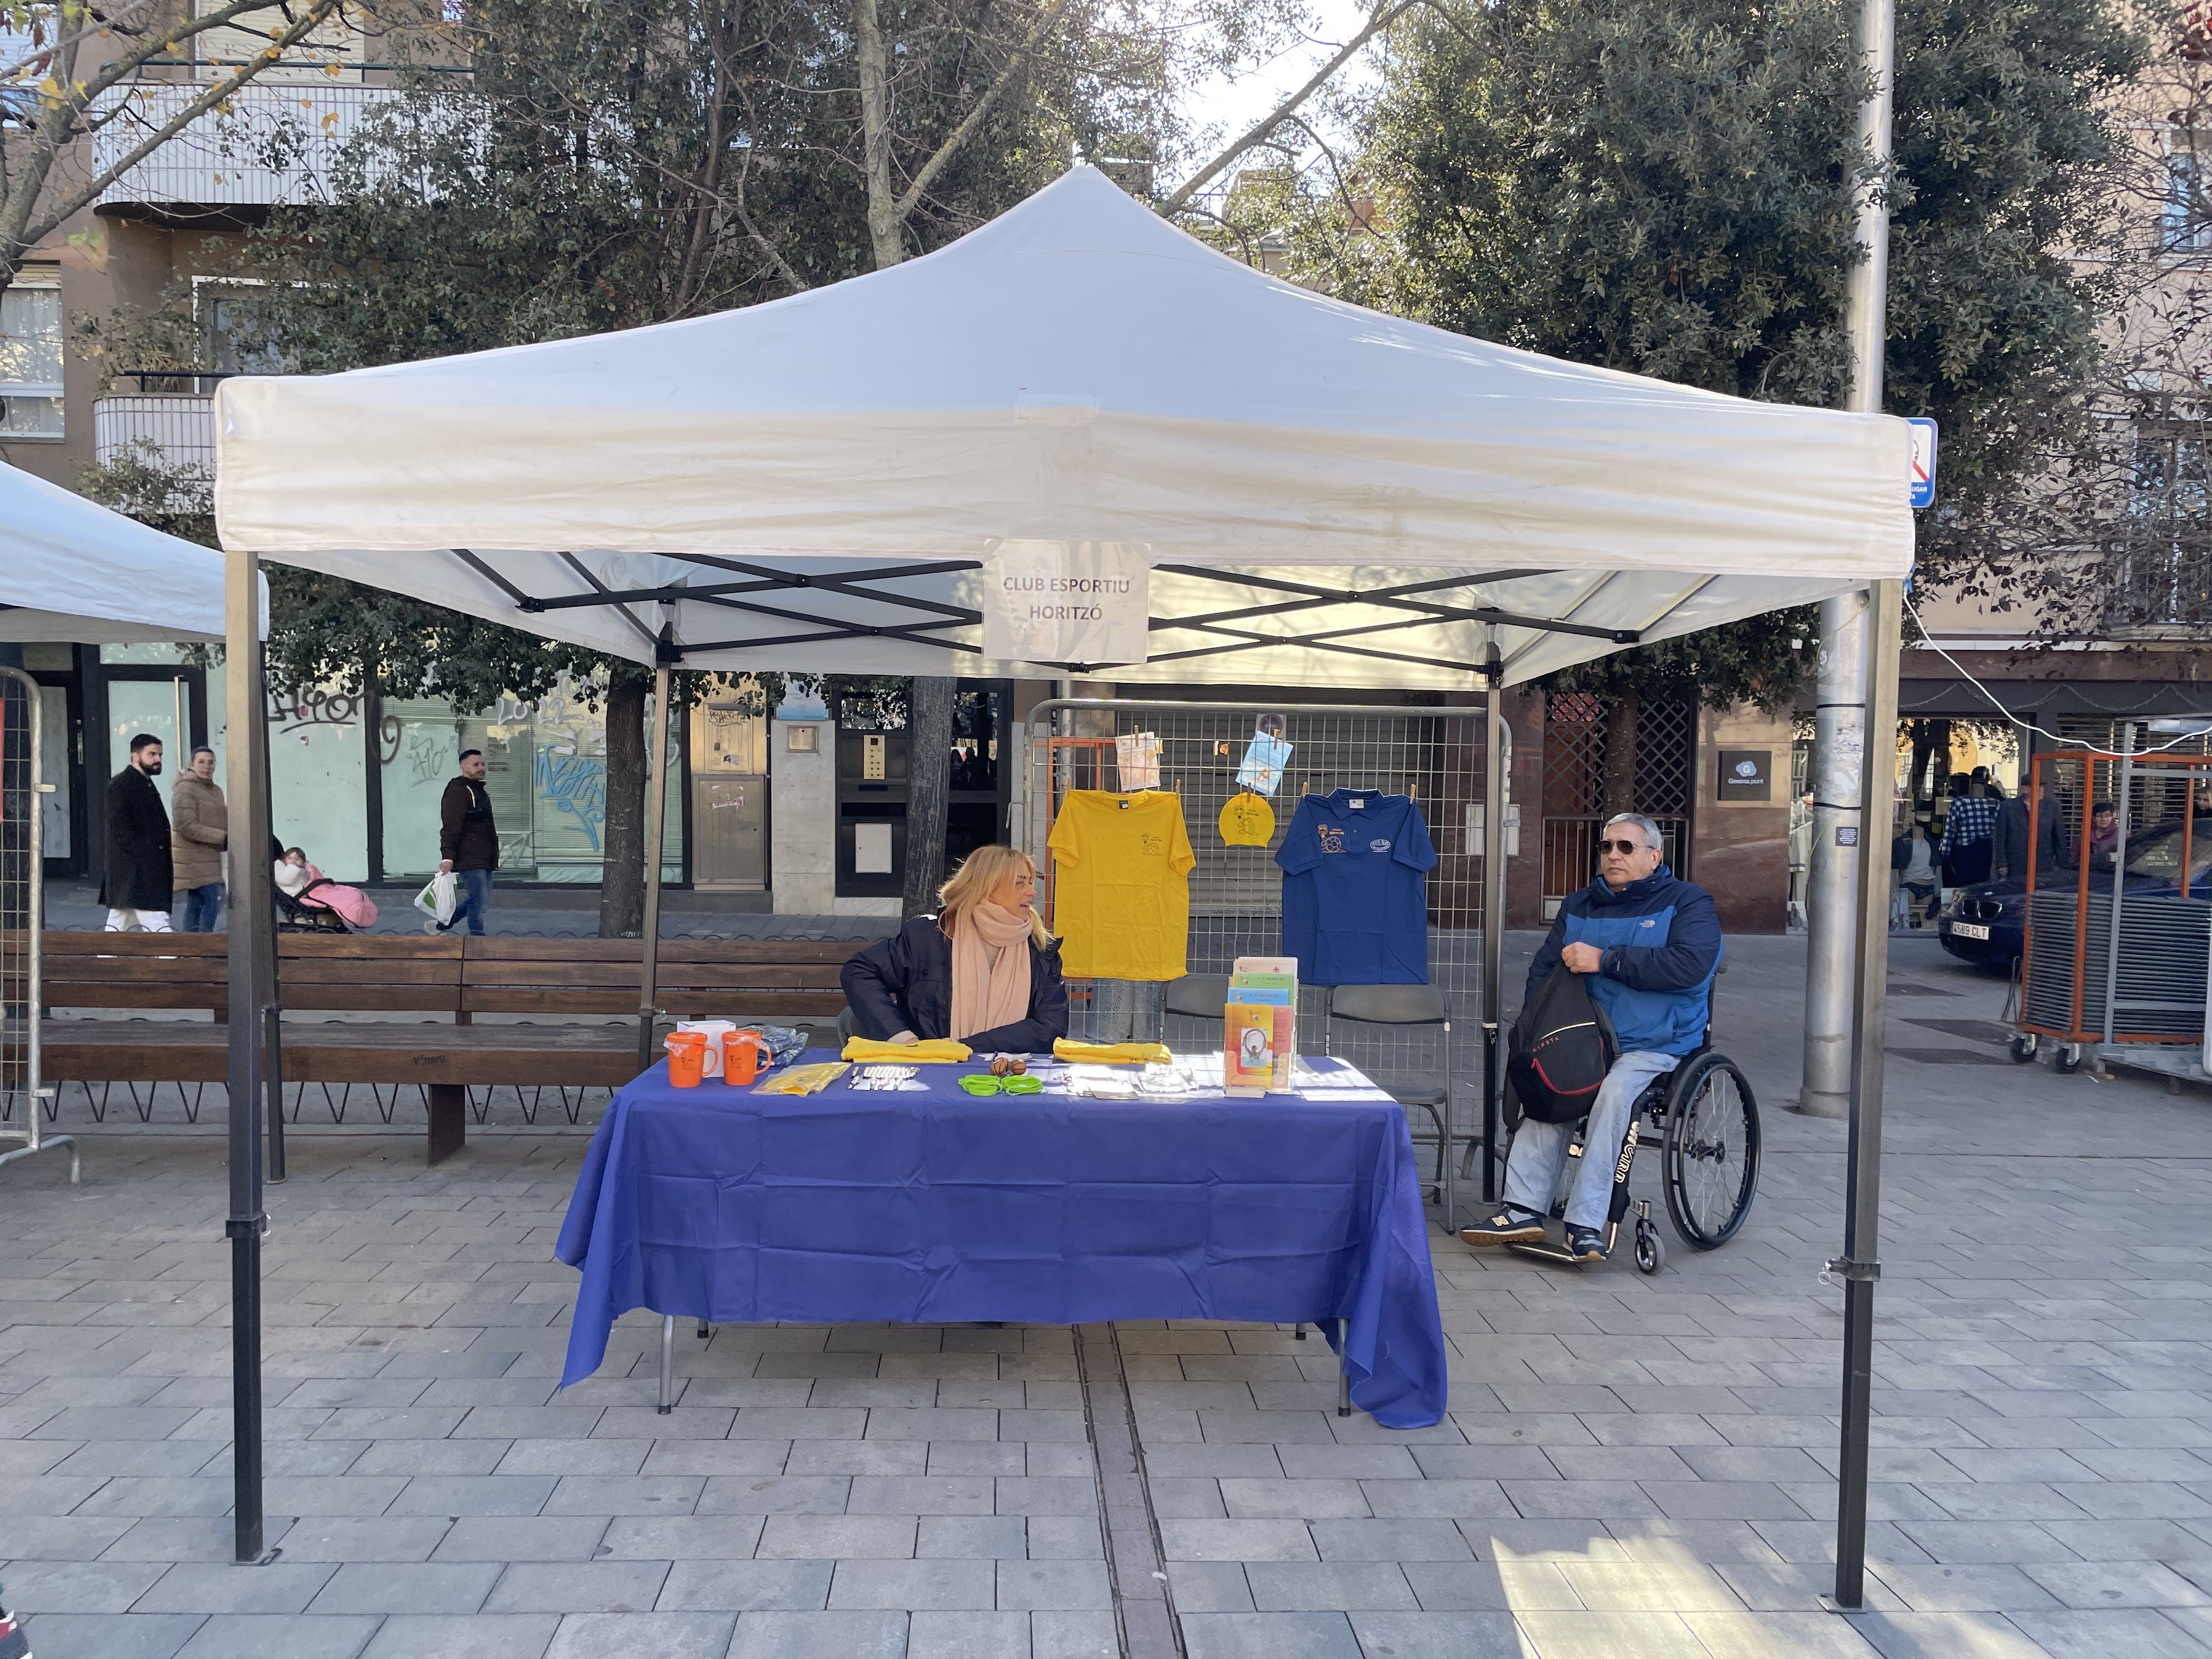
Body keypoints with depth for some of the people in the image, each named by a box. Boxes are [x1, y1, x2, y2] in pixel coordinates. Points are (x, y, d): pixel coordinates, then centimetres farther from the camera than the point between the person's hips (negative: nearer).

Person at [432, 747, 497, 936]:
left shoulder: (480, 791, 21)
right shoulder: (458, 793, -12)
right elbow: (451, 828, -20)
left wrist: (493, 855, 29)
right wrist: (447, 857, -27)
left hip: (484, 860, 10)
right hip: (470, 860, -10)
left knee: (481, 902, 13)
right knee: (480, 901, -10)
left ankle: (440, 927, 25)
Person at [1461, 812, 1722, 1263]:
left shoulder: (1687, 902, 2)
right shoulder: (1580, 906, 19)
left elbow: (1690, 966, -17)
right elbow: (1543, 970, 16)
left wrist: (1604, 959, -17)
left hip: (1657, 1045, -5)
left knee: (1614, 1091, -33)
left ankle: (1586, 1223, -29)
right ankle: (1524, 1208, -24)